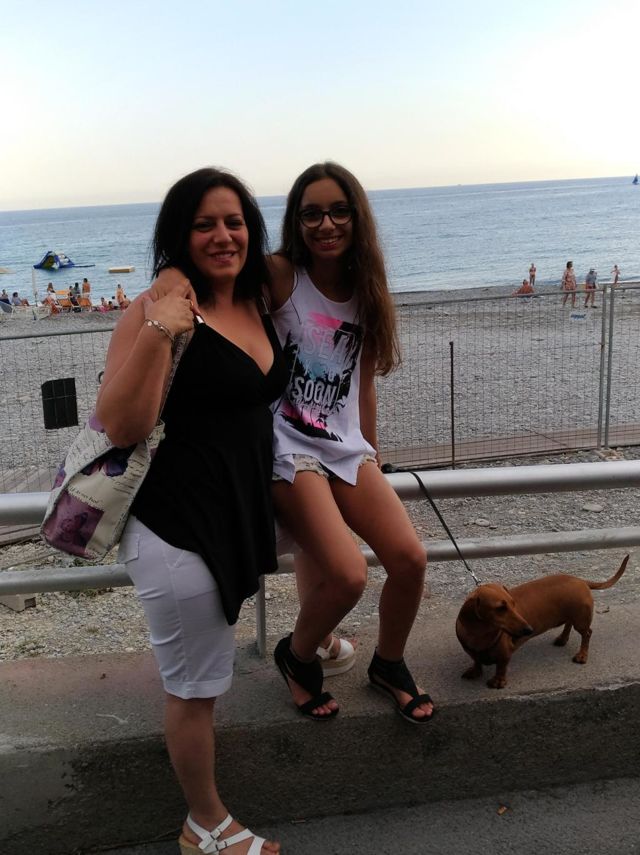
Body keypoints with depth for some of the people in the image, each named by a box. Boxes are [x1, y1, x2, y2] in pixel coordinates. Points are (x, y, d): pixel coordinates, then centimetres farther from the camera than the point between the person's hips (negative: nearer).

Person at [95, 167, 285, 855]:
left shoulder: (257, 302, 7)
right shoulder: (158, 309, -17)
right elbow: (122, 427, -24)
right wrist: (157, 335, -33)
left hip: (241, 511, 7)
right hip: (176, 524, -7)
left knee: (197, 674, 26)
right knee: (195, 683, 9)